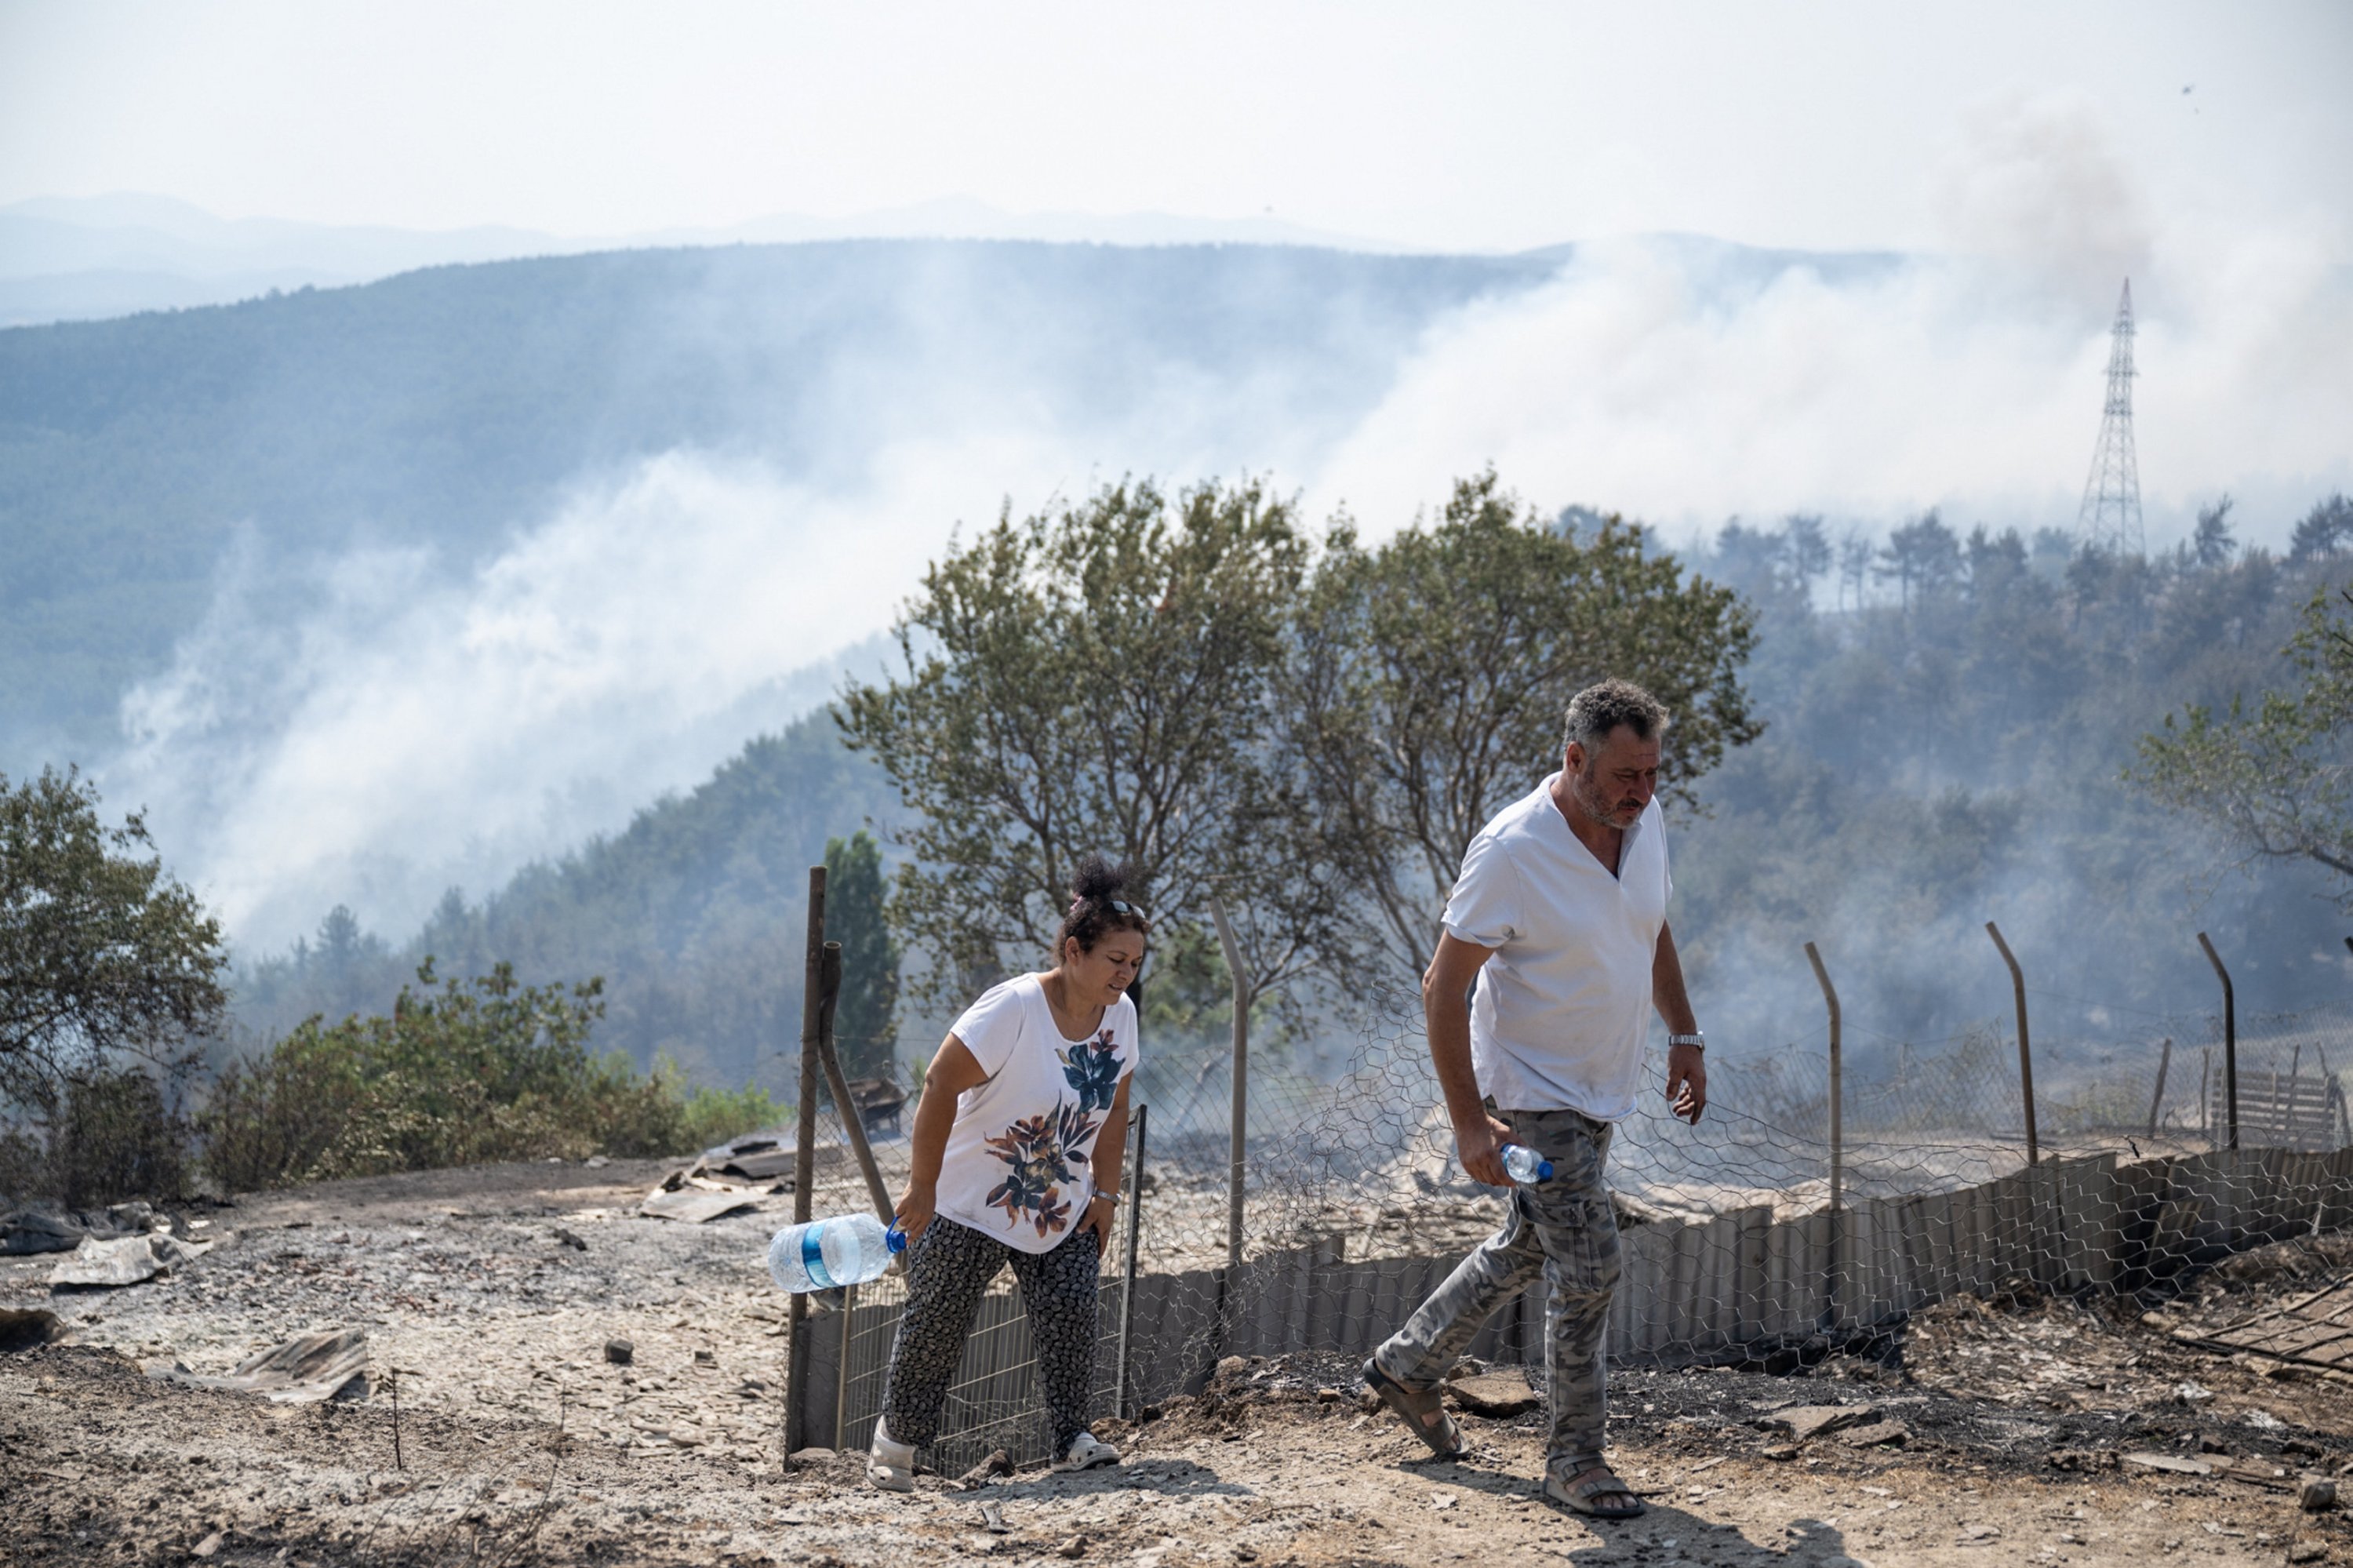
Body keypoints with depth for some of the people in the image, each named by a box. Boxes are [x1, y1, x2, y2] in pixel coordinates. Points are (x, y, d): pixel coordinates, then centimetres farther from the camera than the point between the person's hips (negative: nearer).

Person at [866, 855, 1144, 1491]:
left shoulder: (1120, 1014, -2)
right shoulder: (1013, 1008, -24)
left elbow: (1112, 1111, 11)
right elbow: (939, 1087, -22)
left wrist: (1104, 1194, 6)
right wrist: (923, 1188, -20)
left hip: (1061, 1218, 5)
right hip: (968, 1209, -5)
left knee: (1070, 1319, -9)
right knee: (936, 1326, 2)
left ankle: (1071, 1439, 1)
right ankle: (896, 1438, 17)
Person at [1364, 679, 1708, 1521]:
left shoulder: (1643, 822, -4)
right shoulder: (1510, 852, -26)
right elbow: (1443, 988, -21)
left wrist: (1685, 1039, 12)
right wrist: (1469, 1121, -23)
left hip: (1603, 1091, 8)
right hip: (1534, 1093, -8)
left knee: (1528, 1247, 20)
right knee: (1590, 1268, -10)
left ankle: (1408, 1364, 39)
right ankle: (1574, 1457, 6)